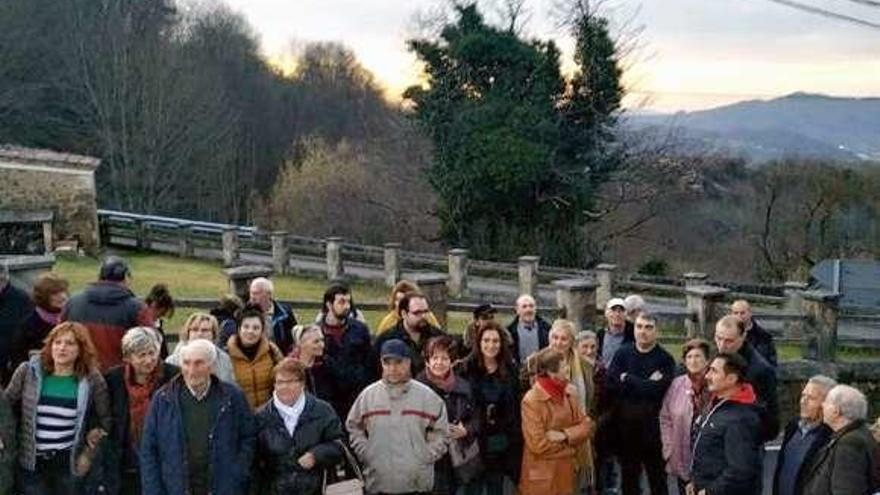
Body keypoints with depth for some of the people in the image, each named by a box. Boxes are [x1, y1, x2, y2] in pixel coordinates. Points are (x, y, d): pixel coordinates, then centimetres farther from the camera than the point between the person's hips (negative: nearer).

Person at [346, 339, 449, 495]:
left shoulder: (426, 395, -2)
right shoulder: (368, 395, 1)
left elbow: (440, 431, 4)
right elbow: (354, 428, 10)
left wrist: (427, 456, -5)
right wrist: (366, 454, 0)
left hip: (418, 482, -1)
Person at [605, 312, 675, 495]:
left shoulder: (665, 359, -4)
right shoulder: (622, 353, 3)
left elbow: (657, 389, -20)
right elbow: (610, 386, -9)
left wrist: (627, 380, -10)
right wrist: (644, 385, -15)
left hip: (653, 427, -3)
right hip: (625, 425, 3)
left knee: (657, 478, 8)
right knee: (628, 477, 15)